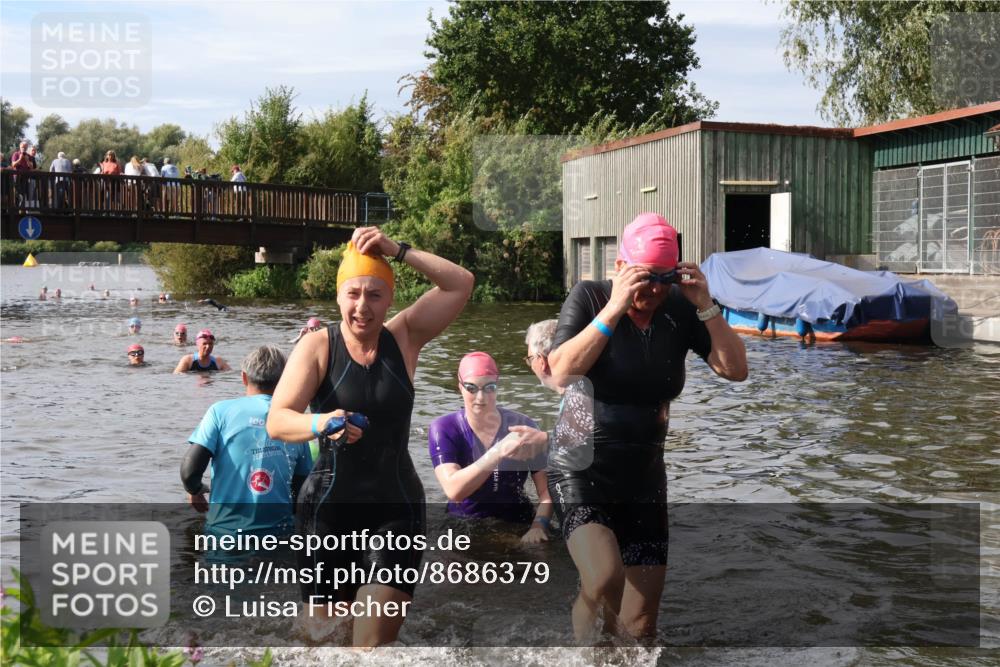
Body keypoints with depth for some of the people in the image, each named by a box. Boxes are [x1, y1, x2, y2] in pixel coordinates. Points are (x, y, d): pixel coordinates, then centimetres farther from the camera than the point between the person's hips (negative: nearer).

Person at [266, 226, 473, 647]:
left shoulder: (405, 337, 2)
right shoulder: (317, 347, -6)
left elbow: (461, 283, -4)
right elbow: (277, 421, -16)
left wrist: (398, 250, -11)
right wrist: (321, 423, -37)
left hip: (397, 505, 1)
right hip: (328, 504, -1)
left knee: (378, 638, -5)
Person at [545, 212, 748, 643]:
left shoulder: (680, 309, 0)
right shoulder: (589, 297, -7)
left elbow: (735, 369, -4)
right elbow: (561, 373, -20)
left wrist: (705, 306, -14)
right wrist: (615, 308, -22)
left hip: (644, 476, 4)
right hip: (582, 468, -4)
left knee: (640, 623, 7)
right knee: (604, 581, -28)